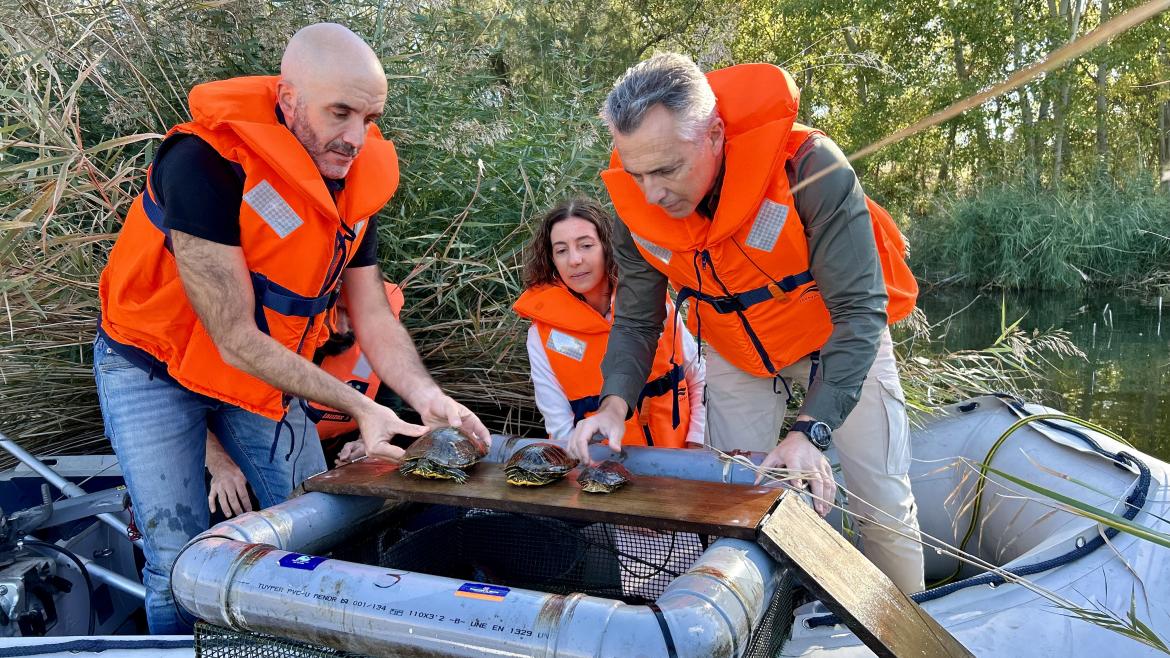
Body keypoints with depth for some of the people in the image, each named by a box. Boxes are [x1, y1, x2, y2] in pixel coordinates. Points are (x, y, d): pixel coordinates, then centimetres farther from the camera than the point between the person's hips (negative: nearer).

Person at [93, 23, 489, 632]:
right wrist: (358, 407, -29)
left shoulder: (357, 183, -10)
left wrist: (427, 397, -23)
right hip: (153, 370, -5)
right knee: (181, 566, -6)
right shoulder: (206, 165, -30)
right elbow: (236, 338, -29)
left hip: (266, 373, 6)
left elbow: (373, 316, -6)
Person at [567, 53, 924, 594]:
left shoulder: (809, 168, -36)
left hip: (840, 339, -3)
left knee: (883, 505, 5)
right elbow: (635, 321, -10)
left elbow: (860, 310, -34)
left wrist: (809, 430, -43)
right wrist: (616, 402, -29)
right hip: (736, 356, 3)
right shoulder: (636, 205, -22)